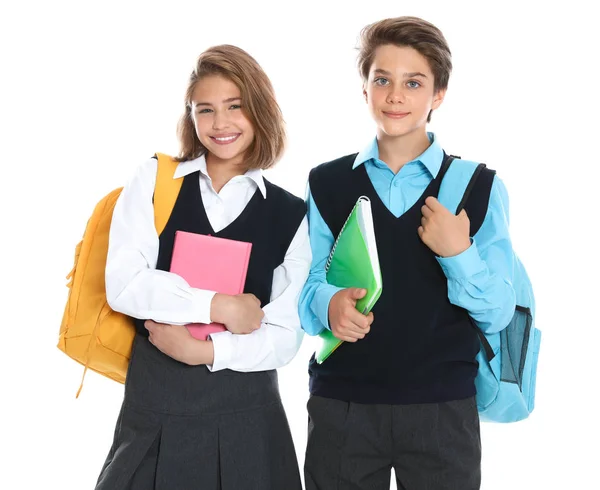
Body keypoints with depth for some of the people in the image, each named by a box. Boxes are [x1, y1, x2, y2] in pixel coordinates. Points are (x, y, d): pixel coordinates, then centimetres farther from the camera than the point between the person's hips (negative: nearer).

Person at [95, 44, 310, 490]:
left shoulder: (290, 214, 1)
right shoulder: (154, 181, 2)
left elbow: (284, 336, -2)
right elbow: (124, 285, -9)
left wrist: (210, 350, -15)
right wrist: (221, 306, -14)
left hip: (246, 413, 0)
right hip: (153, 407, 0)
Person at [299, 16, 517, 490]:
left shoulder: (480, 188, 0)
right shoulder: (326, 184, 4)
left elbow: (498, 313, -2)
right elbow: (308, 285, 5)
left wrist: (458, 252, -19)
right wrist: (329, 304, -16)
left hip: (443, 408, -1)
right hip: (341, 405, 1)